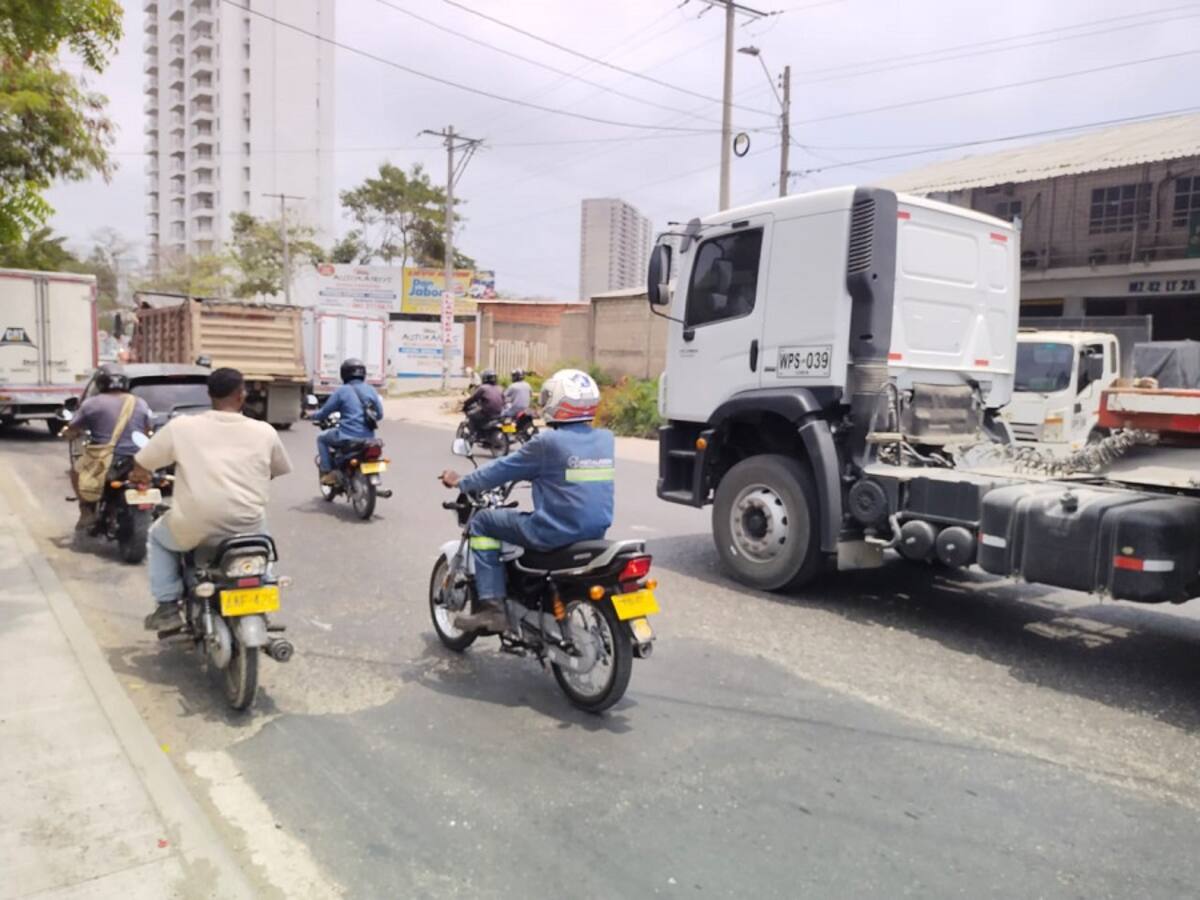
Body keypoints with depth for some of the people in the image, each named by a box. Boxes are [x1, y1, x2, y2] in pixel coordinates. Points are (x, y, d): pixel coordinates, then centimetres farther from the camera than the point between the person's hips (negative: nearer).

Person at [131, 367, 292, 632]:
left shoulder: (181, 426, -2)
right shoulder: (264, 431, 1)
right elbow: (280, 471, 17)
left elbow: (140, 466, 7)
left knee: (158, 536, 32)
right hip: (249, 528, 1)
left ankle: (167, 606, 22)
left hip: (195, 529, -1)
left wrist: (142, 476, 31)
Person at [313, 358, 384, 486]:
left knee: (322, 438, 22)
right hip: (368, 438, 4)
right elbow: (379, 414, 12)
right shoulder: (371, 390, 7)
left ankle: (328, 473, 10)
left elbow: (325, 412, 3)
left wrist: (313, 415, 24)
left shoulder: (342, 391, -4)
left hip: (348, 436, -4)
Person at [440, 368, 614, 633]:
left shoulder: (549, 442, -14)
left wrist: (460, 482, 12)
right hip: (596, 532, 7)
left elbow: (503, 469, -3)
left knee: (482, 521, 9)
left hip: (556, 532, -7)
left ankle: (491, 607, 3)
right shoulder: (606, 439, 4)